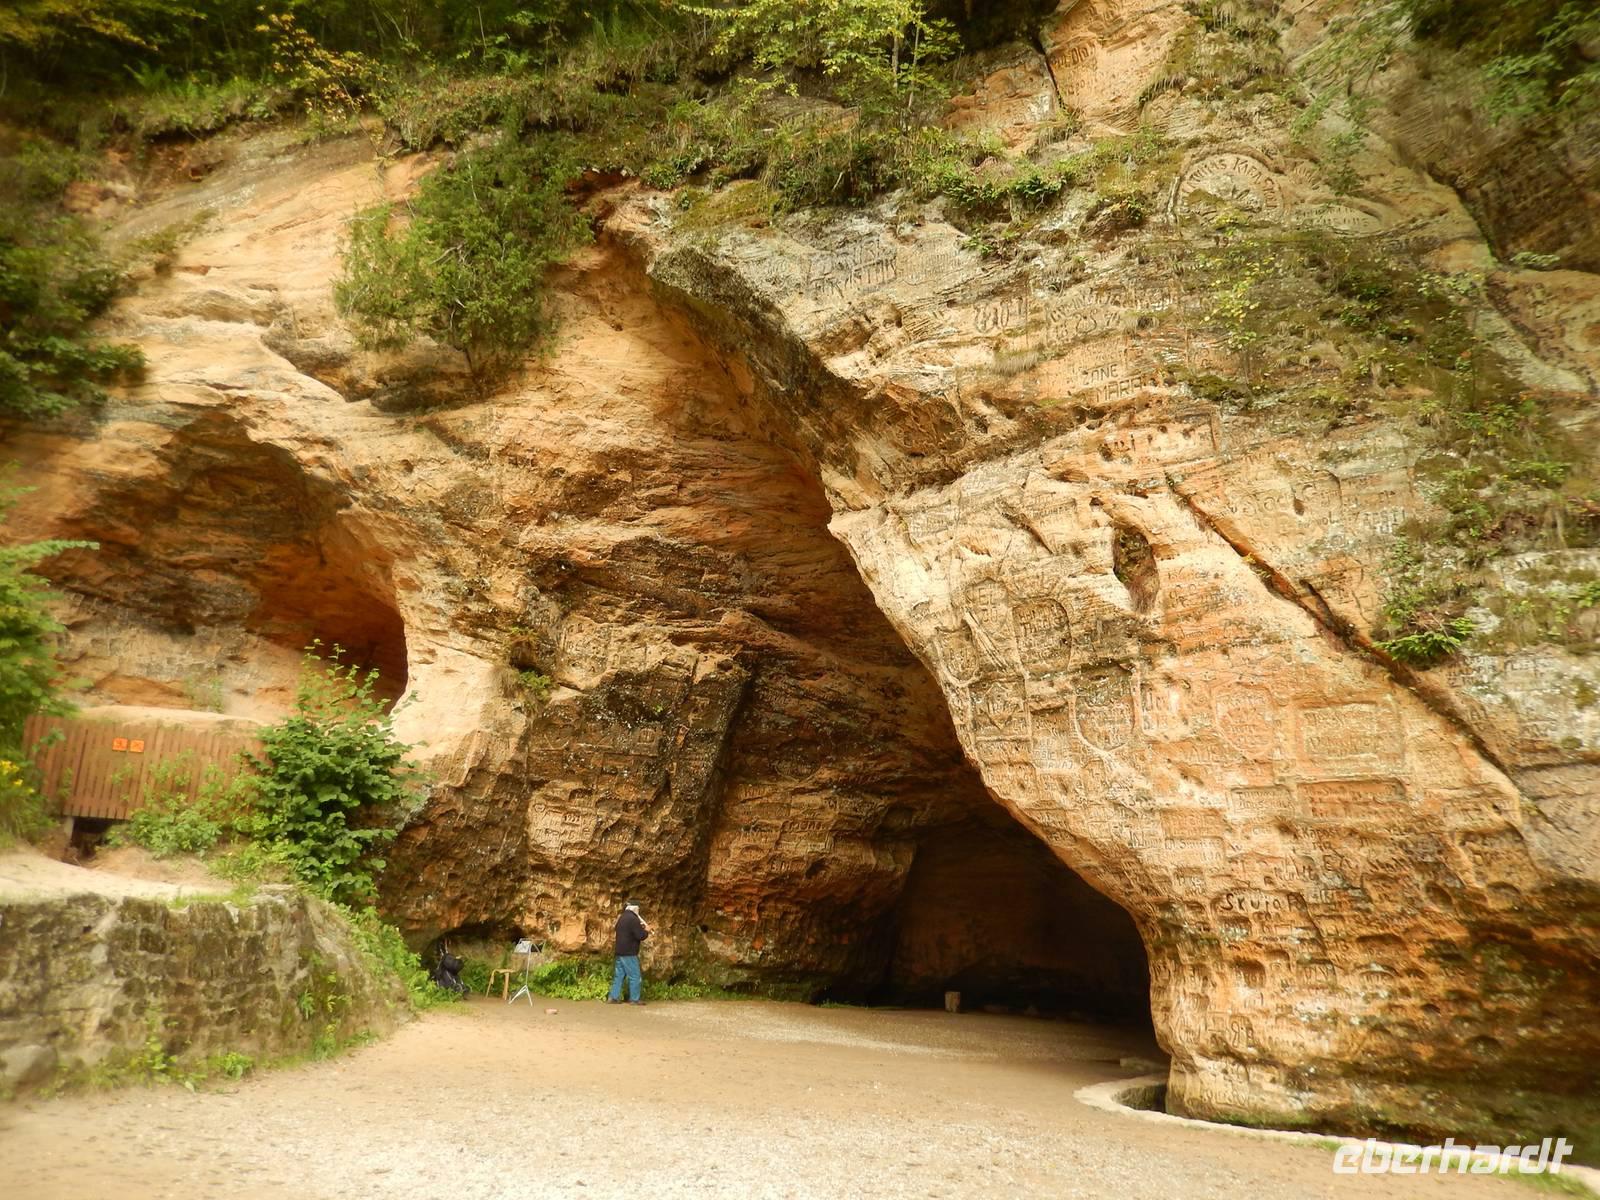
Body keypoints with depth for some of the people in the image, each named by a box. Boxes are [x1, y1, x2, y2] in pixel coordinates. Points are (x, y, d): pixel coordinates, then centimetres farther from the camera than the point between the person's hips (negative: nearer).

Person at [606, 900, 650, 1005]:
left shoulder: (622, 918, 14)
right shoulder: (633, 919, -15)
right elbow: (640, 936, -17)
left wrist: (641, 929, 15)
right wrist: (646, 931, 2)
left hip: (620, 952, 9)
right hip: (629, 953, -9)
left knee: (619, 975, 11)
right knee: (635, 976, -1)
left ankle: (613, 997, 10)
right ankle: (634, 999, 2)